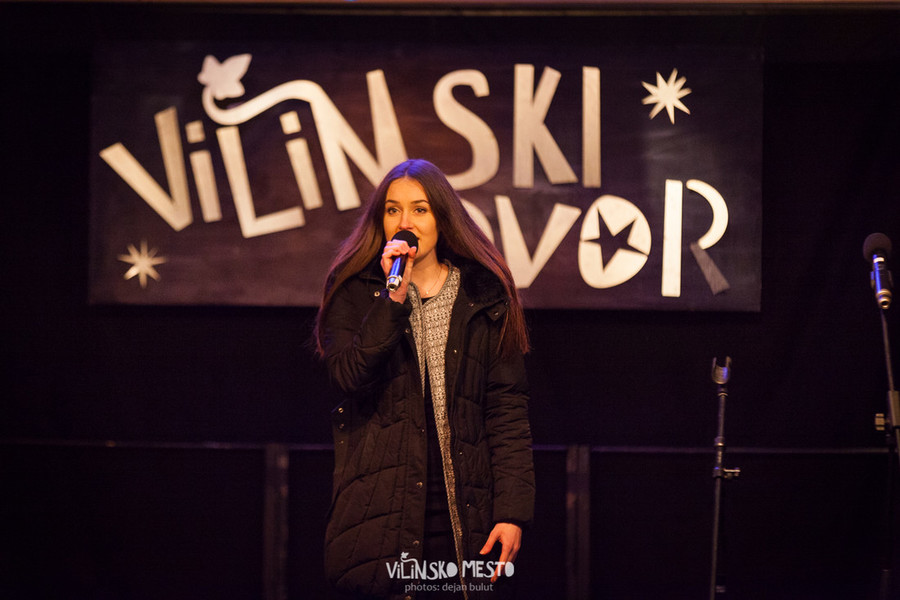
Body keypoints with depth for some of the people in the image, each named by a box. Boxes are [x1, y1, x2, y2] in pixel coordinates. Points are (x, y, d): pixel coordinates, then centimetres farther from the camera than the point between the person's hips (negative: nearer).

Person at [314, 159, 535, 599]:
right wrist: (394, 297, -15)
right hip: (380, 510, -1)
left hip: (464, 514, 1)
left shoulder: (485, 298, 9)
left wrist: (512, 512, -4)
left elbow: (508, 410, 4)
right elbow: (349, 377, -9)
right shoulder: (354, 293, 8)